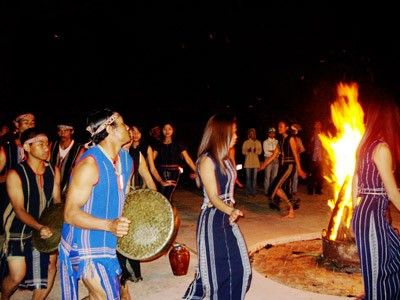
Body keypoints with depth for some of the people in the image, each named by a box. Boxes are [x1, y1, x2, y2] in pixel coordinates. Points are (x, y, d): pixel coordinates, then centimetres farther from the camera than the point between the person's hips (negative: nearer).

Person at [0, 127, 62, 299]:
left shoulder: (54, 171, -4)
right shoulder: (15, 174, -17)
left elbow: (57, 201, 0)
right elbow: (19, 210, -20)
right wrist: (39, 227, -35)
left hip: (45, 229, 4)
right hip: (19, 231, -4)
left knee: (51, 267, 5)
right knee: (17, 275, -2)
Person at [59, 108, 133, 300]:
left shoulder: (127, 160, 3)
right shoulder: (89, 164, -23)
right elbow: (71, 213, -23)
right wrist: (109, 225, -34)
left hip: (108, 243, 8)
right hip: (86, 247, -8)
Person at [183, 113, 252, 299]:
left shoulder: (226, 159, 10)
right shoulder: (206, 160, -16)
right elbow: (213, 197, -21)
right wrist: (231, 211, -37)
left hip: (227, 217, 9)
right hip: (212, 219, -9)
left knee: (239, 265, 14)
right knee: (219, 269, 1)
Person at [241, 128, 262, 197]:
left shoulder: (258, 142, 12)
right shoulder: (246, 142, 7)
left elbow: (260, 151, 3)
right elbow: (243, 151, 0)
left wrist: (256, 150, -17)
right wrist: (247, 150, -20)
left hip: (256, 161, 2)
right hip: (248, 161, -1)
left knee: (254, 178, 1)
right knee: (248, 177, -3)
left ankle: (254, 192, 5)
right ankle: (248, 192, 0)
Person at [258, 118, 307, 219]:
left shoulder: (291, 139, -6)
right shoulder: (281, 141, 16)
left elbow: (296, 155, -12)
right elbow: (274, 155, 15)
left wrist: (299, 169, -16)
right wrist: (264, 165, 11)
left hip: (289, 166, -8)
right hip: (282, 166, 8)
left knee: (275, 187, -14)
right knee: (285, 189, 6)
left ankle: (291, 204, 3)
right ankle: (291, 213, 13)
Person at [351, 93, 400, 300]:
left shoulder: (365, 145, 9)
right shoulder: (382, 148, -15)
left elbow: (355, 182, 13)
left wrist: (356, 212, 19)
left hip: (363, 212, 9)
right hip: (372, 214, -9)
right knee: (376, 268, 5)